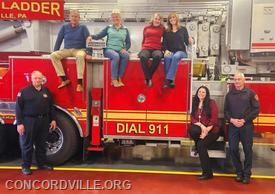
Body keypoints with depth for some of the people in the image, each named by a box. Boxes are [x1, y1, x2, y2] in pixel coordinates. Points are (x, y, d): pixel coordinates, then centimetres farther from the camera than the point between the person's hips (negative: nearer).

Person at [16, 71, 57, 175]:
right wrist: (19, 123, -12)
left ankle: (42, 163, 26)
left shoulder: (46, 91, 9)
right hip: (29, 121, -4)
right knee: (27, 145, 4)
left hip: (44, 121, 4)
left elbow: (51, 107, 14)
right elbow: (19, 108, -7)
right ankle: (25, 166, 15)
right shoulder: (24, 91, -4)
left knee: (41, 144, 14)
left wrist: (53, 119, 8)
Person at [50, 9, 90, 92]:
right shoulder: (64, 27, 12)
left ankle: (79, 83, -40)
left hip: (79, 49, -3)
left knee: (80, 56, -40)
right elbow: (59, 40, 13)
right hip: (67, 50, 3)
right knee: (53, 55, -24)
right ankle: (64, 79, -25)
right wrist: (55, 52, 7)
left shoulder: (83, 27, 6)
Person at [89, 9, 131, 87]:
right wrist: (92, 36, -12)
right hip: (109, 49, -1)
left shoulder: (125, 29, 18)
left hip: (120, 50, 1)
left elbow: (128, 43, 14)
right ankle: (114, 80, -30)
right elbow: (99, 35, 9)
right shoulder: (109, 28, 17)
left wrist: (125, 49, -7)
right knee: (116, 56, -36)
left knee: (126, 55, -34)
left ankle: (119, 78, -26)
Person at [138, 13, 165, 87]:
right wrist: (142, 48, 13)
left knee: (158, 56, -39)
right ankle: (148, 78, -28)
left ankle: (149, 76, -26)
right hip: (146, 48, 1)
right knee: (143, 57, -37)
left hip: (157, 49, 0)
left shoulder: (162, 29, 17)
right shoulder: (146, 28, 21)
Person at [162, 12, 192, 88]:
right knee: (167, 57, -35)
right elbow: (164, 43, 9)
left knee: (175, 57, -37)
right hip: (170, 52, 1)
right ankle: (171, 81, -40)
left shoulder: (183, 29, 13)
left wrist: (190, 41, -15)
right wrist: (166, 50, -11)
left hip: (181, 51, -1)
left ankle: (168, 79, -44)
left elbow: (186, 42, 8)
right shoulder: (166, 32, 16)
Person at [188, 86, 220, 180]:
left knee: (201, 145, -26)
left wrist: (207, 130, -19)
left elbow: (214, 118, -11)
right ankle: (197, 146, 0)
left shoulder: (211, 103, -3)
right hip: (201, 128, 4)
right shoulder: (195, 104, 10)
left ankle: (208, 172, -16)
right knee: (192, 130, -31)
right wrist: (201, 125, -15)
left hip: (212, 130, -4)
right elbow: (192, 118, 3)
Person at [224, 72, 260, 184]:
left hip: (247, 126, -2)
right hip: (233, 126, 3)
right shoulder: (229, 94, 12)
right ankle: (239, 172, 16)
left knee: (247, 150, 2)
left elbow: (256, 109, -2)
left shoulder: (250, 93, 2)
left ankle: (247, 174, 14)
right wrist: (231, 120, -6)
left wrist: (244, 120, -11)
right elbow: (226, 110, 12)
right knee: (233, 149, 0)